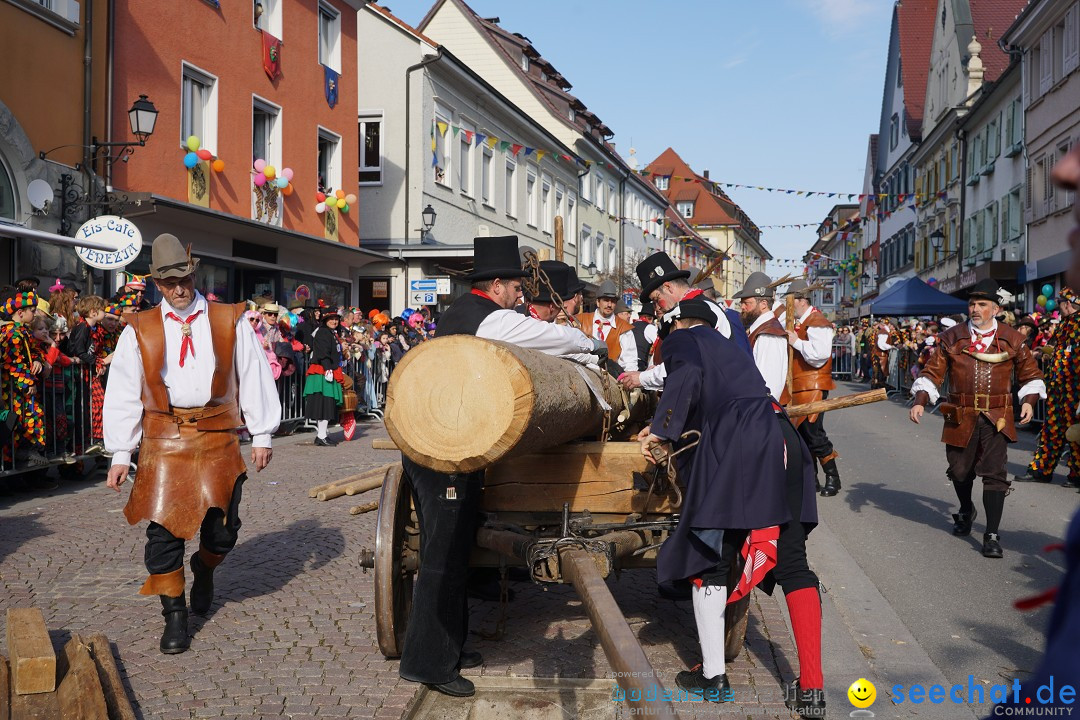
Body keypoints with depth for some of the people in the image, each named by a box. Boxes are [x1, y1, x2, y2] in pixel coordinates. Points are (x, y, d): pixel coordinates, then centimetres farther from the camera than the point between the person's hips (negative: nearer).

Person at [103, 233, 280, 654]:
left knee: (222, 529, 4)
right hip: (164, 442, 0)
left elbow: (254, 378, 6)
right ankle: (174, 616, 13)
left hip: (218, 440, 0)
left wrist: (261, 435, 4)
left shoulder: (230, 322, 5)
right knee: (163, 529, -2)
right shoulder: (139, 331, 5)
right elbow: (123, 394, 4)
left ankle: (205, 569, 39)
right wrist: (121, 453, 0)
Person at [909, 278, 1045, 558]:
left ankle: (992, 535, -2)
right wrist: (920, 401, -10)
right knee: (960, 470, 12)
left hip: (996, 419, -1)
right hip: (960, 417, 1)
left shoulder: (1012, 339, 3)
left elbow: (1030, 374, 13)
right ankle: (966, 511, 43)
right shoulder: (952, 337, 3)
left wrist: (1029, 401, -3)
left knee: (994, 474, -8)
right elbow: (932, 372, 3)